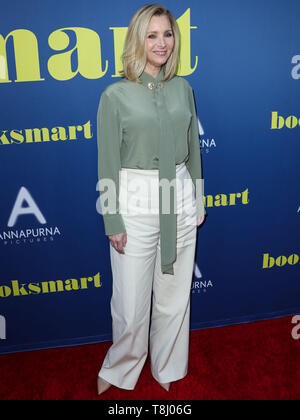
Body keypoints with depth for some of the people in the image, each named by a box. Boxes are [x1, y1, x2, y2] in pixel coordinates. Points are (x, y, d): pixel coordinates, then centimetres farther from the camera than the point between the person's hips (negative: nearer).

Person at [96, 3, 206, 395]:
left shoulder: (183, 88, 7)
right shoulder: (116, 95, -6)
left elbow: (193, 149, 13)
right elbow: (108, 164, -6)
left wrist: (199, 202, 14)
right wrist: (113, 222, -8)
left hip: (179, 200, 4)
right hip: (136, 201, -4)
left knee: (175, 295, 15)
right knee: (131, 301, 6)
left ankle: (166, 367, 39)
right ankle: (119, 369, 35)